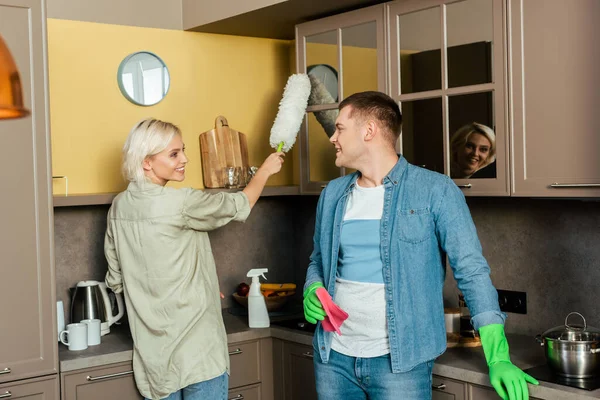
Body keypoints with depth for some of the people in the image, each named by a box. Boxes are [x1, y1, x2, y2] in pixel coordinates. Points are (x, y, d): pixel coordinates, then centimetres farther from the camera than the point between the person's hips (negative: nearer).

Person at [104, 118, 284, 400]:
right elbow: (240, 206, -3)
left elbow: (116, 280, 10)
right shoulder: (179, 203, -18)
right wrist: (266, 169, 13)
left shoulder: (119, 207, 3)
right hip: (195, 347, -6)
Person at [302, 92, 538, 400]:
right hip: (333, 357, 5)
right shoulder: (332, 195, 7)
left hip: (400, 361, -4)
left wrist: (497, 356, -17)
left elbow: (471, 271, -10)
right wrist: (313, 292, -5)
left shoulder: (434, 191, -8)